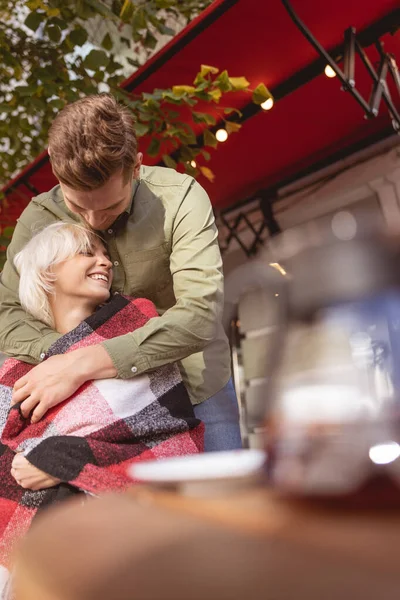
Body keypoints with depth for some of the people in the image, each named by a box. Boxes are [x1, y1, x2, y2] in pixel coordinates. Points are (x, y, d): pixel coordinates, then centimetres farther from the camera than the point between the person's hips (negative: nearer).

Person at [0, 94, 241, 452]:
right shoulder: (38, 219, -10)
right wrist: (61, 353, -28)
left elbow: (200, 316, -30)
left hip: (196, 386, -1)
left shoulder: (180, 198, -21)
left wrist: (82, 364, -35)